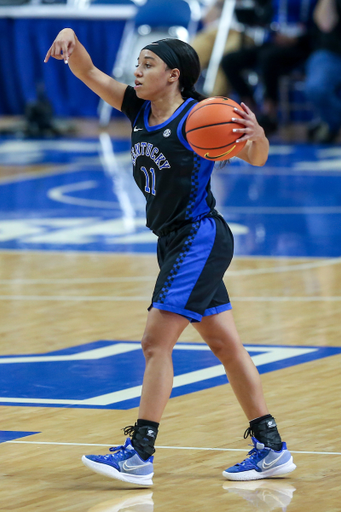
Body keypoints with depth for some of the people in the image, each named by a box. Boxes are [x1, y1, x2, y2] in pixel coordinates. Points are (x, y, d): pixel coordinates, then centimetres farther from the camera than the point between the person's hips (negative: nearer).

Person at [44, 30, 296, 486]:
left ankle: (140, 455, -13)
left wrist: (257, 135, -37)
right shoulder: (137, 108, 6)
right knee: (225, 346, 11)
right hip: (175, 242, 8)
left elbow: (257, 159, -15)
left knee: (156, 342, -13)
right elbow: (88, 73, 3)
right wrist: (70, 39, -17)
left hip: (199, 239, -8)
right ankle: (272, 449, 18)